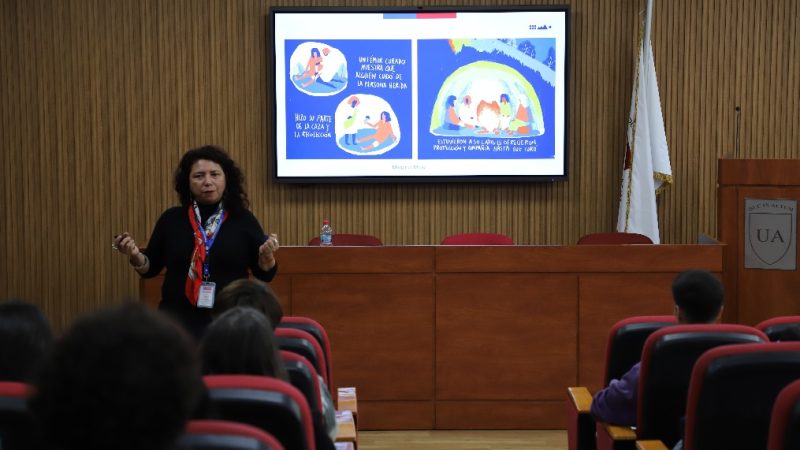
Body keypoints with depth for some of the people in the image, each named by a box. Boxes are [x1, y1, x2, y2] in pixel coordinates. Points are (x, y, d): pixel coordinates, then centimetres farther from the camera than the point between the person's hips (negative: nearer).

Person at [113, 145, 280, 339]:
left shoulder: (243, 220, 0)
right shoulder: (171, 219, 3)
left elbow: (264, 275, 2)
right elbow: (151, 269, 9)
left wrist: (266, 256, -17)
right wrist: (136, 256, -10)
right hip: (178, 323, 1)